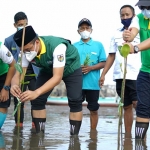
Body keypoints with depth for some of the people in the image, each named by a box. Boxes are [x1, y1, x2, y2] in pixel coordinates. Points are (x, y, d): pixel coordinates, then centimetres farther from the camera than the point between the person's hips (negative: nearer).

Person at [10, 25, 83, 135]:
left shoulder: (57, 46, -44)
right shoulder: (26, 51, -26)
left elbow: (57, 77, -49)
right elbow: (19, 73, -26)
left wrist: (36, 92, -63)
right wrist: (14, 85, -53)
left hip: (70, 68, -4)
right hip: (48, 69, 5)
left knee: (75, 101, -16)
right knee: (37, 100, -9)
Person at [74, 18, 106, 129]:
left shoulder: (98, 45, 4)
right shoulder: (74, 46, 9)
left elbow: (103, 63, 1)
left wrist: (90, 68, -15)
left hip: (93, 84, -1)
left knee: (94, 110, 6)